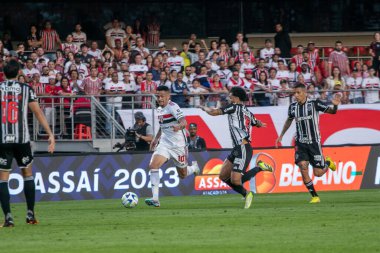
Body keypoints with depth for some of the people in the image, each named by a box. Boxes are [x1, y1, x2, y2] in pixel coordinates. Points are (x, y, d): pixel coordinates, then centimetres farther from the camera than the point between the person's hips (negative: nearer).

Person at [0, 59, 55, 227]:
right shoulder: (26, 89, 2)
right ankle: (30, 214, 15)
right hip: (22, 139, 1)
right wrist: (50, 134, 1)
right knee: (27, 174, 16)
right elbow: (38, 113, 0)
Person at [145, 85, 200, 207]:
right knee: (153, 165, -19)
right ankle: (155, 198, -21)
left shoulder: (173, 107, -15)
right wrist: (156, 139, 20)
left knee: (183, 174, 8)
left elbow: (184, 121, -31)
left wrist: (179, 126, -52)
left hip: (178, 145, -6)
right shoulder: (159, 109, 9)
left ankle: (194, 167, 45)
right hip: (164, 144, 6)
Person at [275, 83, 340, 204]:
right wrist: (281, 136, 25)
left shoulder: (314, 104, -11)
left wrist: (335, 106, -30)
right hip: (300, 143, 3)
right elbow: (289, 120, 21)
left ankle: (327, 162, 33)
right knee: (303, 168, -15)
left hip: (314, 142, -3)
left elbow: (331, 111, -7)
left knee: (318, 173, -3)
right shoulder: (293, 107, 1)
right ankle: (315, 196, -3)